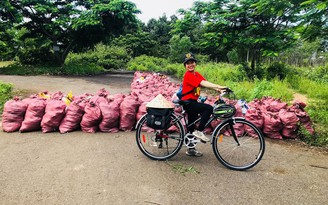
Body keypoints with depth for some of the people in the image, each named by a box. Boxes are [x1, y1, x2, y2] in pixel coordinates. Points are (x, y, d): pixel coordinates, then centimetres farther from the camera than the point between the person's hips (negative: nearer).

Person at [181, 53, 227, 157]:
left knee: (192, 126, 15)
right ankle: (199, 131, -13)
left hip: (192, 102, 9)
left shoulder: (197, 74, 12)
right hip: (188, 102, -9)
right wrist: (218, 86, -33)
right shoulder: (188, 75, -15)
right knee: (209, 108, -25)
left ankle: (191, 149, 27)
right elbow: (203, 83, -27)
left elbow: (206, 83, -2)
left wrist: (217, 89, -17)